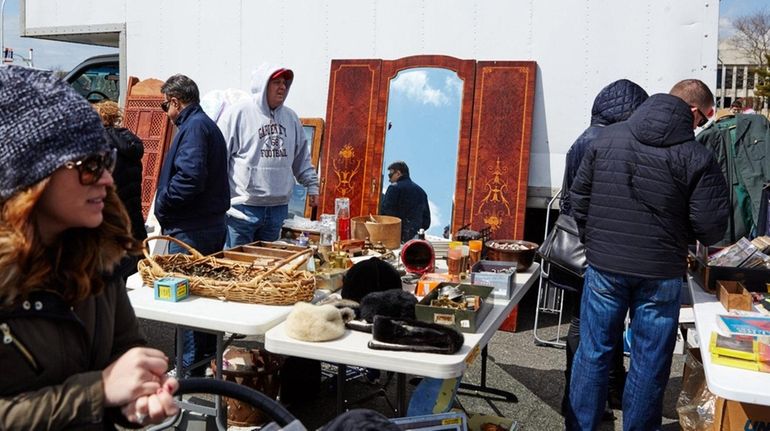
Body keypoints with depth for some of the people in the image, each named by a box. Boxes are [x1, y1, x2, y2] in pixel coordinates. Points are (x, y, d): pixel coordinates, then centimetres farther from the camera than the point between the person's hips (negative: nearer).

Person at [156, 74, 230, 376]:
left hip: (191, 229, -10)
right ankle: (210, 357, 29)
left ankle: (191, 367, 7)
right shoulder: (208, 124, 18)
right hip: (212, 223, 10)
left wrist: (162, 204, -13)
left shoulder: (194, 126, -14)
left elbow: (190, 177, -27)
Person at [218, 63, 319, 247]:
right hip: (242, 208, -5)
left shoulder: (291, 117, 13)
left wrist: (312, 186, 18)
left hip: (278, 208, 6)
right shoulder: (237, 113, -6)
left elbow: (302, 158, 22)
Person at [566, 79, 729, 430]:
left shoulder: (606, 138, 1)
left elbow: (578, 197, 5)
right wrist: (678, 239, 12)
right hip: (660, 274, -2)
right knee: (650, 362, 12)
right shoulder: (697, 157, -10)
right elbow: (711, 228, -10)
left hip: (603, 266, 3)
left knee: (593, 352, 13)